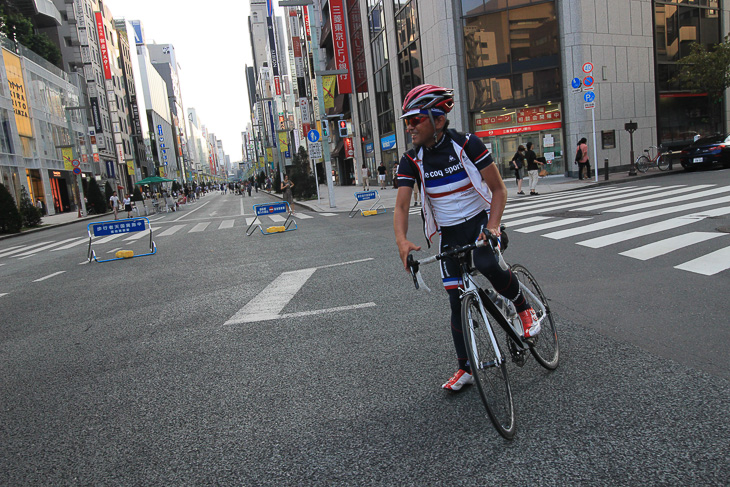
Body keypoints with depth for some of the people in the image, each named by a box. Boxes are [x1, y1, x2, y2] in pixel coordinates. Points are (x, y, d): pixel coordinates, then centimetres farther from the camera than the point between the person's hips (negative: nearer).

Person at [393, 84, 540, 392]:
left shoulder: (467, 145, -13)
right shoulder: (411, 161, -5)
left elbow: (498, 189, -9)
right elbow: (401, 206, -12)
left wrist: (492, 226, -25)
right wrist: (402, 241, -32)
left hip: (480, 221, -3)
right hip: (449, 235, 3)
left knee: (486, 265, -34)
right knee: (457, 301, 3)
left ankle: (523, 308, -3)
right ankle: (465, 369, 18)